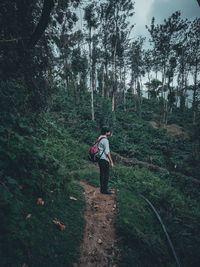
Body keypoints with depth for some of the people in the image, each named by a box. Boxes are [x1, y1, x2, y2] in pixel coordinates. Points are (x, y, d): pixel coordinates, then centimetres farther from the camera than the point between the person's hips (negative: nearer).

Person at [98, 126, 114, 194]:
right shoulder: (105, 140, -18)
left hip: (100, 159, 10)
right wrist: (111, 162, -15)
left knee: (102, 174, 15)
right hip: (104, 160, -10)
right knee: (106, 175, -1)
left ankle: (102, 189, 23)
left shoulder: (99, 138, 12)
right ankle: (104, 190, 7)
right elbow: (107, 152, -19)